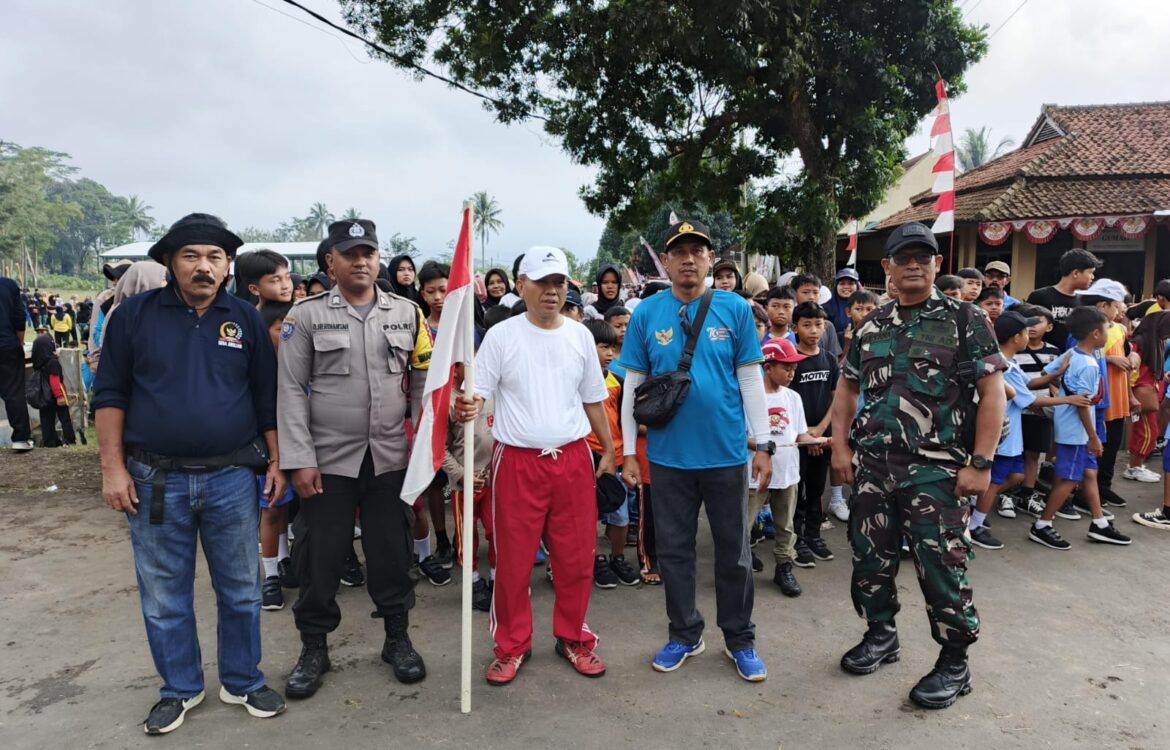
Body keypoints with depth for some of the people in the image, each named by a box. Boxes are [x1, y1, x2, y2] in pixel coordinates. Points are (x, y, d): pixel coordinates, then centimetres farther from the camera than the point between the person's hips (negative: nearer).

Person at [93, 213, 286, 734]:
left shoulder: (246, 319, 2)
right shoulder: (134, 315, 0)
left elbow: (267, 398, 5)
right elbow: (110, 395, 1)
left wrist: (276, 461, 1)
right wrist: (113, 468, -4)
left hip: (232, 478, 1)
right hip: (155, 479, 0)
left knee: (240, 589, 10)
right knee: (164, 595, 11)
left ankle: (242, 682, 28)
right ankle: (180, 689, 30)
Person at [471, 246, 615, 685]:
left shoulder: (580, 336, 6)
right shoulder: (501, 336, -4)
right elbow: (478, 393, -6)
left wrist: (609, 451, 15)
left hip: (573, 459, 3)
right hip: (517, 462, -2)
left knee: (576, 558, 10)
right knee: (514, 561, 6)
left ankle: (573, 638, 29)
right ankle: (512, 646, 24)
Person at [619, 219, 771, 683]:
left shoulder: (735, 309, -2)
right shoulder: (646, 314, 0)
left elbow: (751, 379, 0)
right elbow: (633, 385, 2)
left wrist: (763, 444, -2)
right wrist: (629, 453, 1)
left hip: (726, 453, -1)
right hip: (668, 455, 1)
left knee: (734, 552, 12)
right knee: (674, 550, 13)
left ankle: (740, 639, 30)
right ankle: (685, 635, 32)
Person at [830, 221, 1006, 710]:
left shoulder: (964, 319, -3)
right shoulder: (870, 326, 10)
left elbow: (992, 392, -7)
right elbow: (848, 388, 16)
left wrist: (981, 463, -12)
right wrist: (841, 446, 7)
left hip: (935, 468, -4)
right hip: (871, 465, 5)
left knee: (941, 566, 1)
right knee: (871, 556, 13)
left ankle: (954, 662, 19)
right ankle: (881, 635, 33)